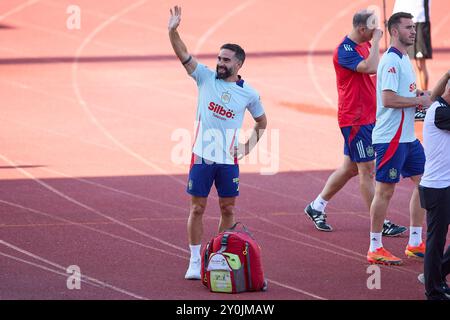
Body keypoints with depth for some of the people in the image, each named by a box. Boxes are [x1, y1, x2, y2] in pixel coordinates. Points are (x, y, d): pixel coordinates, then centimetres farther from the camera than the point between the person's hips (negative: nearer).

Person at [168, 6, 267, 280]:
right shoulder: (206, 77, 0)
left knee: (228, 209, 7)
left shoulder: (249, 93, 2)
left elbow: (262, 122, 17)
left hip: (229, 159, 1)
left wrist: (249, 147, 6)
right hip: (202, 156, -1)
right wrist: (173, 31, -28)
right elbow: (183, 55, -12)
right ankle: (195, 262, 7)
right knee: (197, 208, 1)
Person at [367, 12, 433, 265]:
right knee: (385, 191, -4)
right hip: (390, 138, -10)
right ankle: (375, 249, 2)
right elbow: (388, 99, -24)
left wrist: (419, 94, 7)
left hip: (408, 137, 10)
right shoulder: (391, 61, -16)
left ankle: (415, 243, 18)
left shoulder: (404, 59, 15)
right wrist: (419, 100, -15)